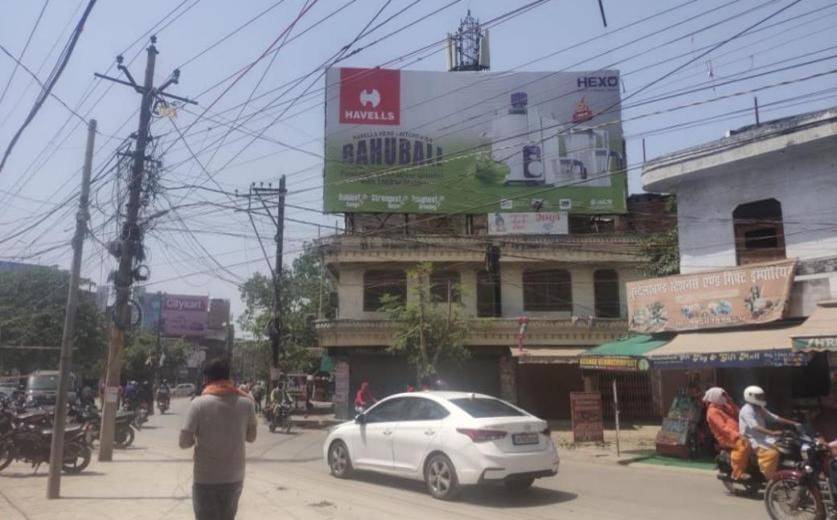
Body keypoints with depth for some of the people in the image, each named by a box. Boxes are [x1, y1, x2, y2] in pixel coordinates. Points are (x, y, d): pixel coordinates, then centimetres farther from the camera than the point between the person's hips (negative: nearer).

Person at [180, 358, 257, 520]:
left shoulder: (198, 404, -12)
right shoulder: (246, 402, -3)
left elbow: (184, 442, -11)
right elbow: (251, 437, 7)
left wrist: (199, 438, 9)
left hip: (206, 478, -3)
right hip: (234, 477, 3)